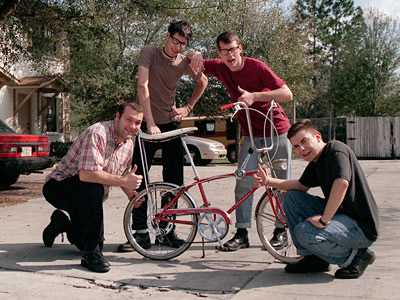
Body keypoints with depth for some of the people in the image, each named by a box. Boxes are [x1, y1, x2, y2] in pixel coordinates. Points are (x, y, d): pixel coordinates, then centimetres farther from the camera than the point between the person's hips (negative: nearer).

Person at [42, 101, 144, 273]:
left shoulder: (128, 143, 1)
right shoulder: (97, 134, -27)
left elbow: (123, 174, 14)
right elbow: (86, 174, -38)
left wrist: (130, 192, -8)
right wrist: (123, 181, -35)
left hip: (86, 196, 8)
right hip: (58, 187, -8)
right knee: (93, 187, -39)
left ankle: (62, 223, 40)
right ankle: (91, 254, -27)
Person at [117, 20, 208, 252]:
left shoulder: (185, 62, -1)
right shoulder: (149, 53, -10)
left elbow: (203, 82, 18)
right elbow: (143, 87, -19)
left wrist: (188, 108, 6)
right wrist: (150, 123, -27)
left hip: (172, 123, 3)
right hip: (148, 123, -2)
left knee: (174, 180, 2)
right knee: (140, 179, -5)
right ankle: (141, 232, 1)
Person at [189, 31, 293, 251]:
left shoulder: (256, 67, -18)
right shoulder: (220, 68, -4)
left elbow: (287, 94, -23)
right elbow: (194, 62, 10)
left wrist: (254, 96, -35)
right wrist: (196, 55, -15)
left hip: (277, 130, -3)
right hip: (251, 134, 3)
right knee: (243, 183, -7)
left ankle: (281, 231, 16)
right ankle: (242, 233, -3)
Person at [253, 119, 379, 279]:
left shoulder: (336, 149, -17)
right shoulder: (315, 164, 10)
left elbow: (342, 184, -34)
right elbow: (301, 185, 26)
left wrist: (323, 220, -29)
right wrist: (268, 181, 13)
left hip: (362, 227, -10)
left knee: (304, 232, -28)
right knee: (292, 197, 8)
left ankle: (355, 256, -4)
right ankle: (315, 259, 12)